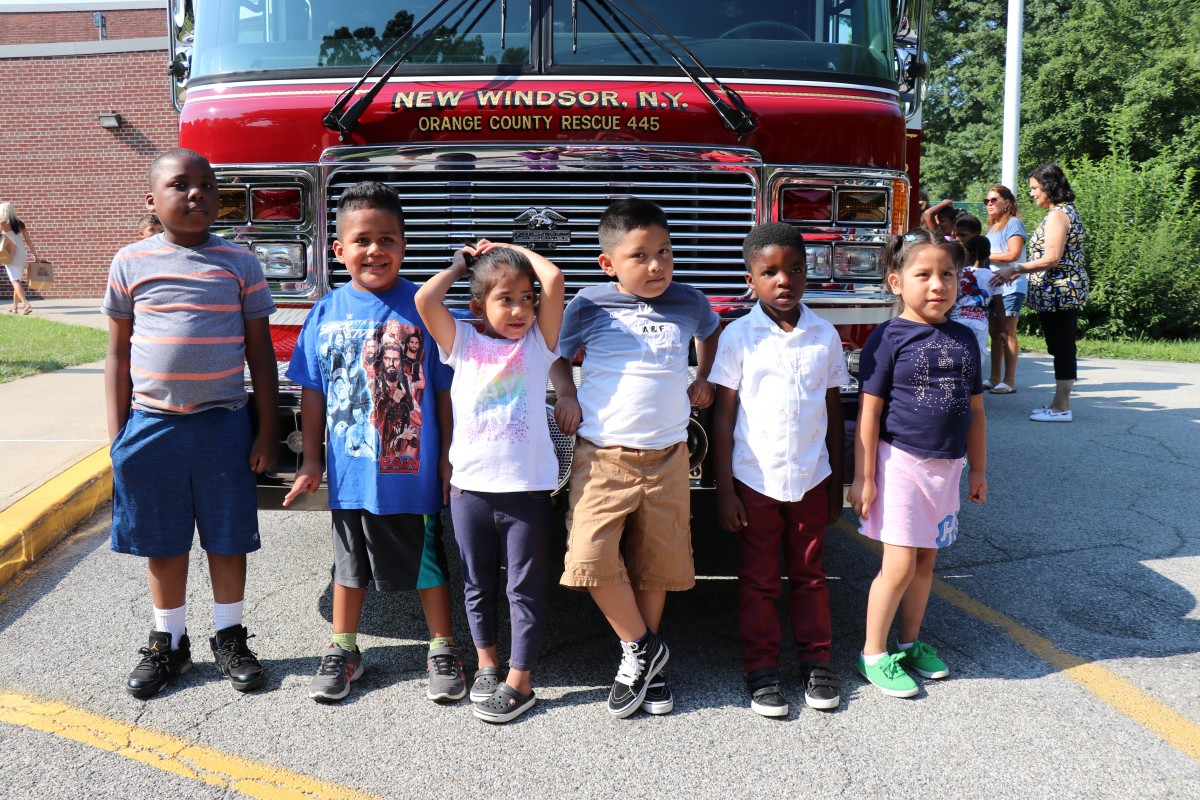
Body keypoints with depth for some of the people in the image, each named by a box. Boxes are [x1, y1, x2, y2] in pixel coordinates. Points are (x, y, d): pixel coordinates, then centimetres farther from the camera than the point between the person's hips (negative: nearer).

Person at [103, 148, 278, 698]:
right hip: (152, 423, 1)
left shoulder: (239, 263, 0)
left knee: (228, 538, 9)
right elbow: (118, 353, 6)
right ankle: (168, 643, 29)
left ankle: (230, 638, 27)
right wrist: (116, 432, 2)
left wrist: (267, 429, 0)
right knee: (162, 542, 12)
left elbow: (260, 352, 3)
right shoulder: (131, 262, 2)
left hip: (223, 425, 0)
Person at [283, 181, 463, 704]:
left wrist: (449, 459, -6)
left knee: (428, 561, 11)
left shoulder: (423, 308, -9)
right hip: (350, 472, 3)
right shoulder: (326, 313, -1)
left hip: (412, 473, -3)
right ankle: (343, 649, 36)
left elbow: (446, 390, -6)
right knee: (349, 564, 19)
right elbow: (313, 392, 5)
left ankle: (442, 650, 28)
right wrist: (311, 461, 5)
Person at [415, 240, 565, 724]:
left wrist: (518, 249, 3)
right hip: (470, 485, 2)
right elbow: (425, 299, -10)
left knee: (525, 589, 6)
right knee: (478, 585, 16)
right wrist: (463, 263, 4)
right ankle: (487, 662, 34)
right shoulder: (462, 343, 3)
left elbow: (554, 280, -11)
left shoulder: (538, 342, 1)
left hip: (527, 488, -2)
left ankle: (519, 681, 17)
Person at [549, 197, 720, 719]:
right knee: (592, 557, -14)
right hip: (602, 454, -2)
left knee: (657, 563, 8)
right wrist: (565, 395, -5)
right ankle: (641, 649, 8)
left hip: (666, 455, 2)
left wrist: (703, 380, 18)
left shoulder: (689, 304, 4)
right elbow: (558, 354, 10)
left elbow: (710, 333, 27)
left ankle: (646, 660, 26)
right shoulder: (590, 306, -4)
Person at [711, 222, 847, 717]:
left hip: (811, 479, 2)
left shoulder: (825, 336, 1)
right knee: (758, 580, 9)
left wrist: (836, 485, 8)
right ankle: (761, 668, 21)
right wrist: (724, 490, -8)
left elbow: (833, 412, 7)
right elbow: (724, 416, -5)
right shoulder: (739, 337, -6)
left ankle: (816, 660, 27)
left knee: (809, 574, 14)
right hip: (755, 480, -2)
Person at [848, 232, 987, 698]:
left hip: (946, 467, 6)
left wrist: (977, 469, 15)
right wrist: (863, 477, -12)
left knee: (925, 560, 14)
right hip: (900, 462, -5)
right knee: (899, 565, -5)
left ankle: (909, 643, 30)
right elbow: (869, 412, -10)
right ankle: (873, 654, 10)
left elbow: (974, 410, 14)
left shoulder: (965, 339, 8)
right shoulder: (889, 338, -9)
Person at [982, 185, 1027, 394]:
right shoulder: (992, 227, 20)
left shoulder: (1013, 223, -5)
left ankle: (1009, 381, -3)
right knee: (995, 334, 8)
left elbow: (1014, 254, -16)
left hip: (1010, 285, -8)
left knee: (1008, 334, -6)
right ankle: (994, 378, 12)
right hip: (993, 285, 8)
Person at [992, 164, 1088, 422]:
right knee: (1063, 348, 13)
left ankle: (1061, 407, 0)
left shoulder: (1057, 214, -14)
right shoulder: (1066, 211, 18)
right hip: (1065, 291, 11)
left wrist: (1014, 269, -16)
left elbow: (1052, 259, -21)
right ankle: (1060, 403, 20)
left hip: (1058, 291, -11)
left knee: (1062, 349, -5)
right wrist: (1020, 272, 19)